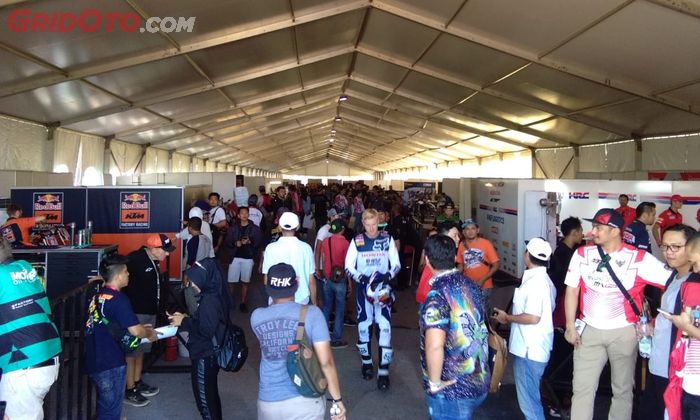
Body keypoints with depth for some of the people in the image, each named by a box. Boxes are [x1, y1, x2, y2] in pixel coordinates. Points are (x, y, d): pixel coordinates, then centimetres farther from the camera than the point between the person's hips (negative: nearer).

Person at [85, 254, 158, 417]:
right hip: (110, 364, -8)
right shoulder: (118, 299, -19)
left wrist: (141, 327, 18)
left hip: (95, 361, 8)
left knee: (104, 406, 24)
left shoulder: (98, 297, 7)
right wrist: (150, 334, 0)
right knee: (110, 410, 5)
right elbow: (135, 331, -21)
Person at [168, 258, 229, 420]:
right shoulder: (212, 295, 4)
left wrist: (184, 322, -17)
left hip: (206, 356, -9)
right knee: (209, 392, 23)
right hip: (208, 353, 10)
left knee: (204, 395, 7)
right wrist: (186, 318, 3)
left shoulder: (209, 301, -26)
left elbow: (205, 331, -27)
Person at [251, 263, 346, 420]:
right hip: (305, 401, -2)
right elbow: (326, 362, -14)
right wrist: (337, 399, -6)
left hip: (268, 403, 2)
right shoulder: (311, 313, -12)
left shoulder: (256, 316, -4)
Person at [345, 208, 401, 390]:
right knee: (363, 325, 9)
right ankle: (366, 362, 30)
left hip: (383, 287, -1)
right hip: (363, 287, 1)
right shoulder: (356, 241, -2)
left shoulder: (387, 239, -1)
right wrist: (360, 277, -18)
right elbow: (348, 266, 0)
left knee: (384, 326, -10)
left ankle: (383, 371, -6)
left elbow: (396, 264, 2)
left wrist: (388, 275, -18)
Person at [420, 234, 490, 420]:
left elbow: (434, 346, -35)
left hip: (452, 389, -7)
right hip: (479, 381, 7)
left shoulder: (438, 295, -23)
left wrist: (434, 382, -22)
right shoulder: (471, 286, 0)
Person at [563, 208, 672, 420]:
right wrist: (570, 326, -3)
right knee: (582, 387, 4)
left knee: (622, 388, 16)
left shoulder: (639, 258, -11)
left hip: (623, 333, -1)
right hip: (589, 330, 1)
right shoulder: (582, 254, -5)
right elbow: (572, 291, 0)